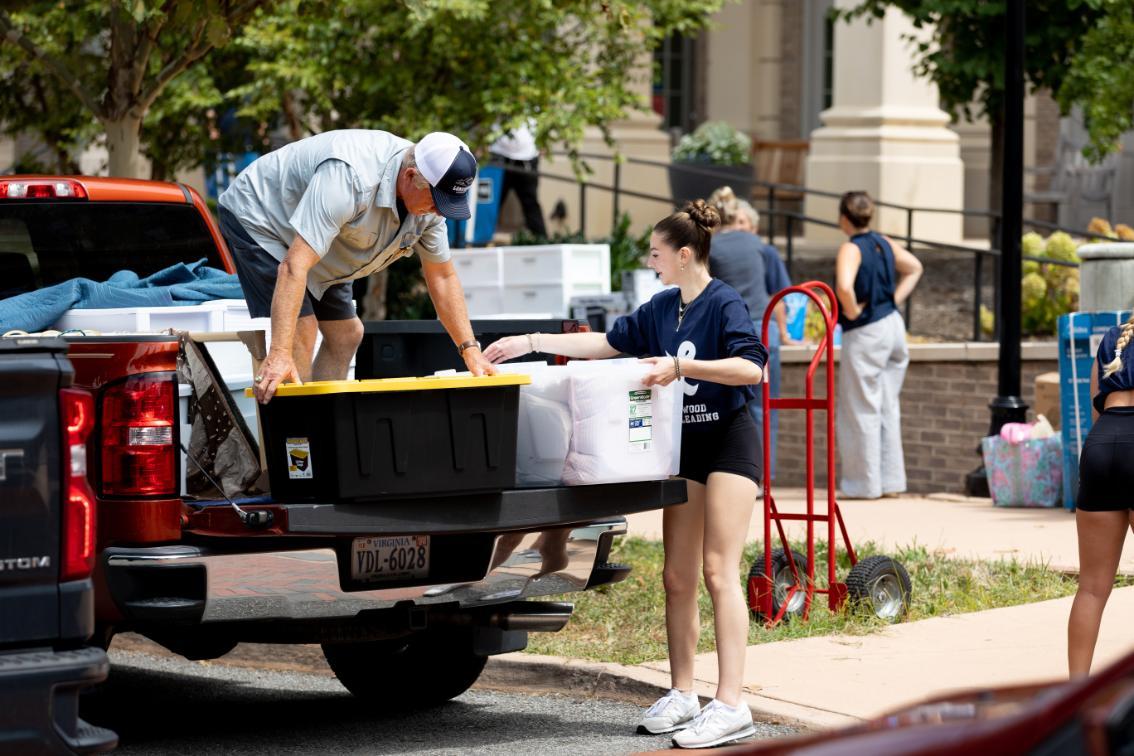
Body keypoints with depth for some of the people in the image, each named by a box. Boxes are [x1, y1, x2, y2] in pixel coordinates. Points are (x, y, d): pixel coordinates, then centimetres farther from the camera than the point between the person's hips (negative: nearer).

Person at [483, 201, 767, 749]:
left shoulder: (725, 304, -12)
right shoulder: (661, 309, 12)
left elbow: (751, 367, -24)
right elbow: (609, 342, 19)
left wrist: (679, 366, -29)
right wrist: (530, 343, 16)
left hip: (729, 441, -8)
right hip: (685, 445, 8)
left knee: (719, 572, -14)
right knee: (677, 579, 6)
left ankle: (731, 706, -16)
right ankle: (682, 697, 13)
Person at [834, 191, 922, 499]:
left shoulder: (851, 249, -16)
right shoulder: (884, 243, 8)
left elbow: (844, 287, -33)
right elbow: (914, 268, 22)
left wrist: (852, 312, -16)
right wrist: (895, 298, 13)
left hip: (865, 333, -8)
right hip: (893, 325, 8)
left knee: (861, 410, 2)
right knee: (887, 408, 14)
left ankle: (865, 483, 6)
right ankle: (890, 480, 18)